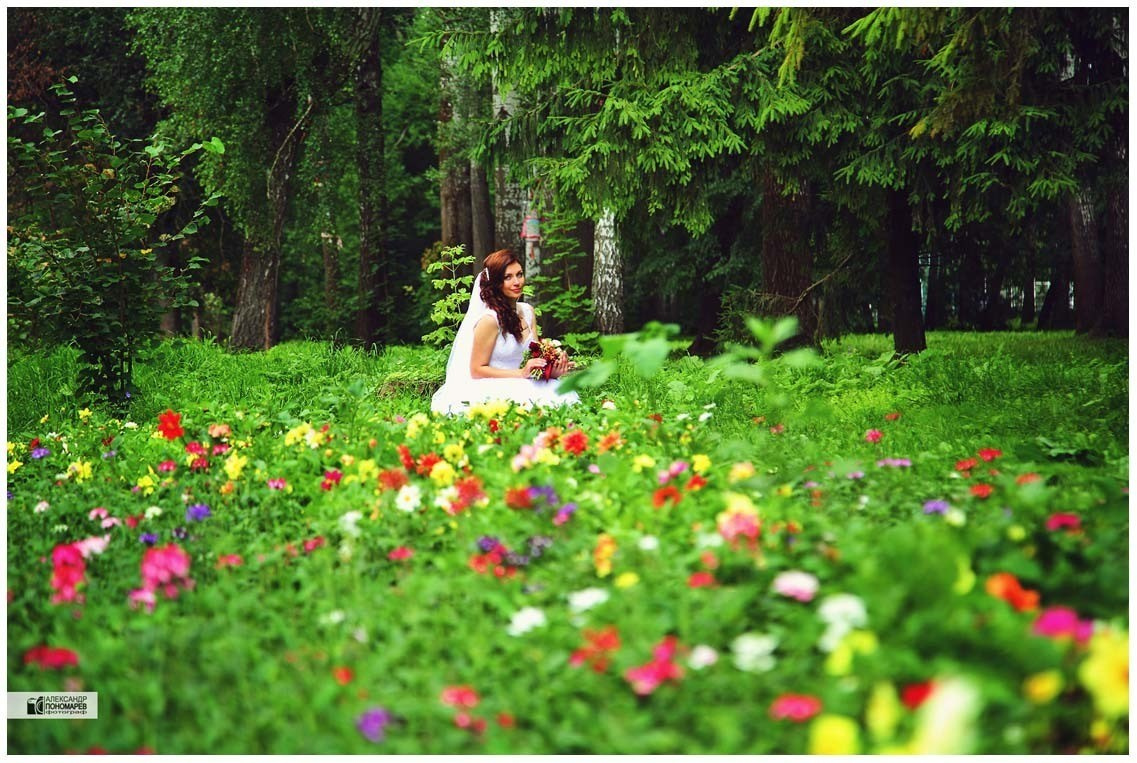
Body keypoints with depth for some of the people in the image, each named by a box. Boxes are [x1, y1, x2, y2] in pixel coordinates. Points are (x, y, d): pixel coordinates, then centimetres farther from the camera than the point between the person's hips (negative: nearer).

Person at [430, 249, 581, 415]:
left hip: (516, 385, 7)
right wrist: (522, 373, -19)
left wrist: (552, 370, -11)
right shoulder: (489, 319, -14)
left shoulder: (528, 311, 9)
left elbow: (536, 356, 13)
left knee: (563, 394, -20)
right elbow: (476, 370, -12)